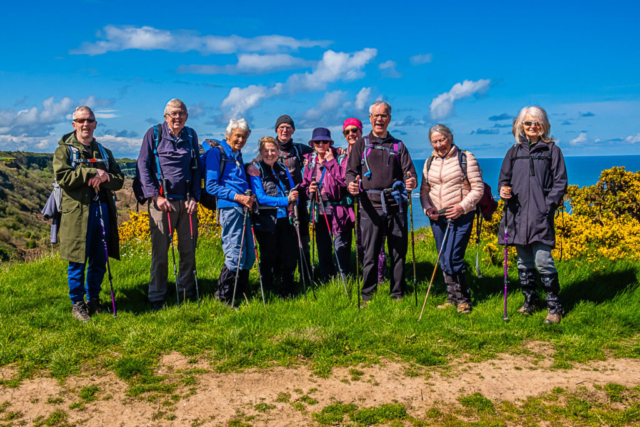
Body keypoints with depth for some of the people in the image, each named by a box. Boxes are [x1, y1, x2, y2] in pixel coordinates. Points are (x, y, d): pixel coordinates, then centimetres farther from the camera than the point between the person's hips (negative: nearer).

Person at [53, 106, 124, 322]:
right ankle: (77, 303, 13)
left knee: (99, 261, 8)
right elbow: (62, 176, -13)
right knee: (78, 261, 0)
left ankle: (94, 300, 23)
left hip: (102, 209, 4)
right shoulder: (64, 150, 4)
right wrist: (92, 172, -15)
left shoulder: (104, 152, 17)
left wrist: (103, 178, -12)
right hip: (77, 210, -4)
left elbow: (119, 180, 8)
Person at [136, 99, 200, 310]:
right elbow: (143, 165, -2)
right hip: (162, 201, -3)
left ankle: (187, 292, 21)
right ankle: (156, 298, 9)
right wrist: (155, 196, -10)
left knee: (188, 249, 7)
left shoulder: (191, 135, 12)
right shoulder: (154, 133, 2)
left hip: (186, 202, 3)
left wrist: (195, 197, 4)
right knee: (160, 251, -1)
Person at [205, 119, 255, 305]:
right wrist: (237, 196, -16)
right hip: (228, 207, -8)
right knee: (235, 256, -10)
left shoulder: (238, 155, 22)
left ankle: (239, 294, 21)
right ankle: (223, 297, 5)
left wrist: (249, 197, 11)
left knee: (248, 256, 8)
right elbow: (211, 186, -9)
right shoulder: (216, 152, -2)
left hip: (242, 207, 8)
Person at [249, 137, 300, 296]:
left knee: (290, 256, 6)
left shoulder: (283, 169, 13)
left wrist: (293, 202, -10)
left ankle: (286, 292, 23)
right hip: (267, 221, -5)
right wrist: (285, 200, -23)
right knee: (268, 258, 5)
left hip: (285, 219, 5)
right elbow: (261, 198, -14)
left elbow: (293, 192, 14)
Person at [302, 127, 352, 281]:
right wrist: (309, 189, -3)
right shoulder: (309, 161, 10)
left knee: (341, 247, -4)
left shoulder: (340, 158, -6)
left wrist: (331, 162, -18)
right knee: (322, 247, 13)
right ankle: (325, 279, 26)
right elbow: (305, 184, 19)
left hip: (338, 209, -5)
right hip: (319, 210, 5)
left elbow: (345, 181, -20)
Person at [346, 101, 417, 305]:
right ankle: (367, 296, 8)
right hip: (371, 206, -1)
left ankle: (398, 294, 14)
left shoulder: (398, 145, 18)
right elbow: (351, 170, 7)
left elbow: (409, 170, 7)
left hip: (396, 205, 2)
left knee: (399, 252, 3)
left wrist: (411, 181, -17)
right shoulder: (361, 144, 15)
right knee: (370, 253, -2)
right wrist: (351, 183, -16)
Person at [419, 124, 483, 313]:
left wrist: (462, 207, -17)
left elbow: (478, 188, -5)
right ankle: (452, 298, 21)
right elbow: (424, 190, 17)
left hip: (461, 216, -5)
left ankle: (463, 299, 5)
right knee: (444, 261, 9)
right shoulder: (429, 162, 13)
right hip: (437, 218, 5)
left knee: (452, 259, -12)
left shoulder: (465, 158, -2)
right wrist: (427, 208, -2)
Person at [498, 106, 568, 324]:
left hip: (540, 216, -4)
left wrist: (549, 205, -10)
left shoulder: (552, 150, 4)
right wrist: (503, 190, -4)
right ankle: (530, 300, 25)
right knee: (523, 261, 11)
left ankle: (554, 306, 1)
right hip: (518, 215, 4)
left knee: (542, 260, -11)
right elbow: (504, 177, 19)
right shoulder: (514, 151, 13)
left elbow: (560, 182, 2)